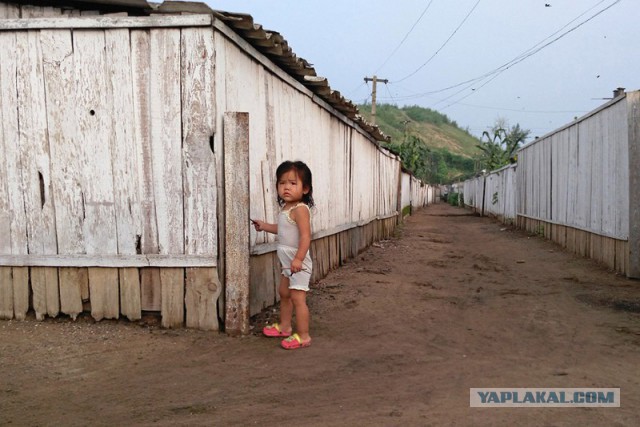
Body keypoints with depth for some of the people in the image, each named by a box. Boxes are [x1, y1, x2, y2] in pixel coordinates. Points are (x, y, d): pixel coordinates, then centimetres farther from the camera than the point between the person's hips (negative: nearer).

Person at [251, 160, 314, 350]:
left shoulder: (300, 209, -20)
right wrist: (264, 226, 25)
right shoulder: (285, 208, 9)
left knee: (297, 298, -8)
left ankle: (303, 336, 0)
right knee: (284, 293, 22)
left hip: (298, 262, -11)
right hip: (288, 261, 11)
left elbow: (305, 236, -28)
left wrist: (298, 258, -35)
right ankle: (284, 326, 39)